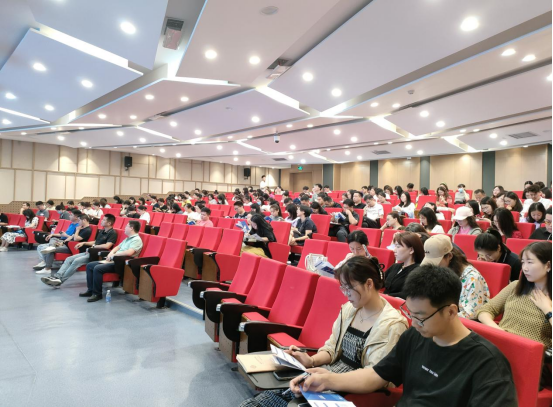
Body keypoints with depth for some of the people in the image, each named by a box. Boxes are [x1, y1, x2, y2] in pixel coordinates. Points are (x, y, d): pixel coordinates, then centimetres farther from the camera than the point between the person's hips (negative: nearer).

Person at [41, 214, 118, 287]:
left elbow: (107, 246, -23)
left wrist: (93, 246, -10)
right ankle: (56, 276, -18)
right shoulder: (101, 231, 18)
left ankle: (60, 280, -20)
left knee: (77, 261, -25)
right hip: (89, 252, 9)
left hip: (97, 254, -9)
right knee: (69, 259, -5)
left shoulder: (113, 233, -11)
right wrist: (84, 243, 15)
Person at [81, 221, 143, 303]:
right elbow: (118, 247, 26)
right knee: (89, 265, 7)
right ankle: (90, 290, 11)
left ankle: (97, 294, -14)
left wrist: (114, 254, -16)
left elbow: (129, 252, -28)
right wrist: (111, 253, 4)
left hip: (120, 264, -10)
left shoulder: (136, 240, -13)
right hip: (114, 261, 10)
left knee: (97, 268, -27)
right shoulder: (127, 239, 20)